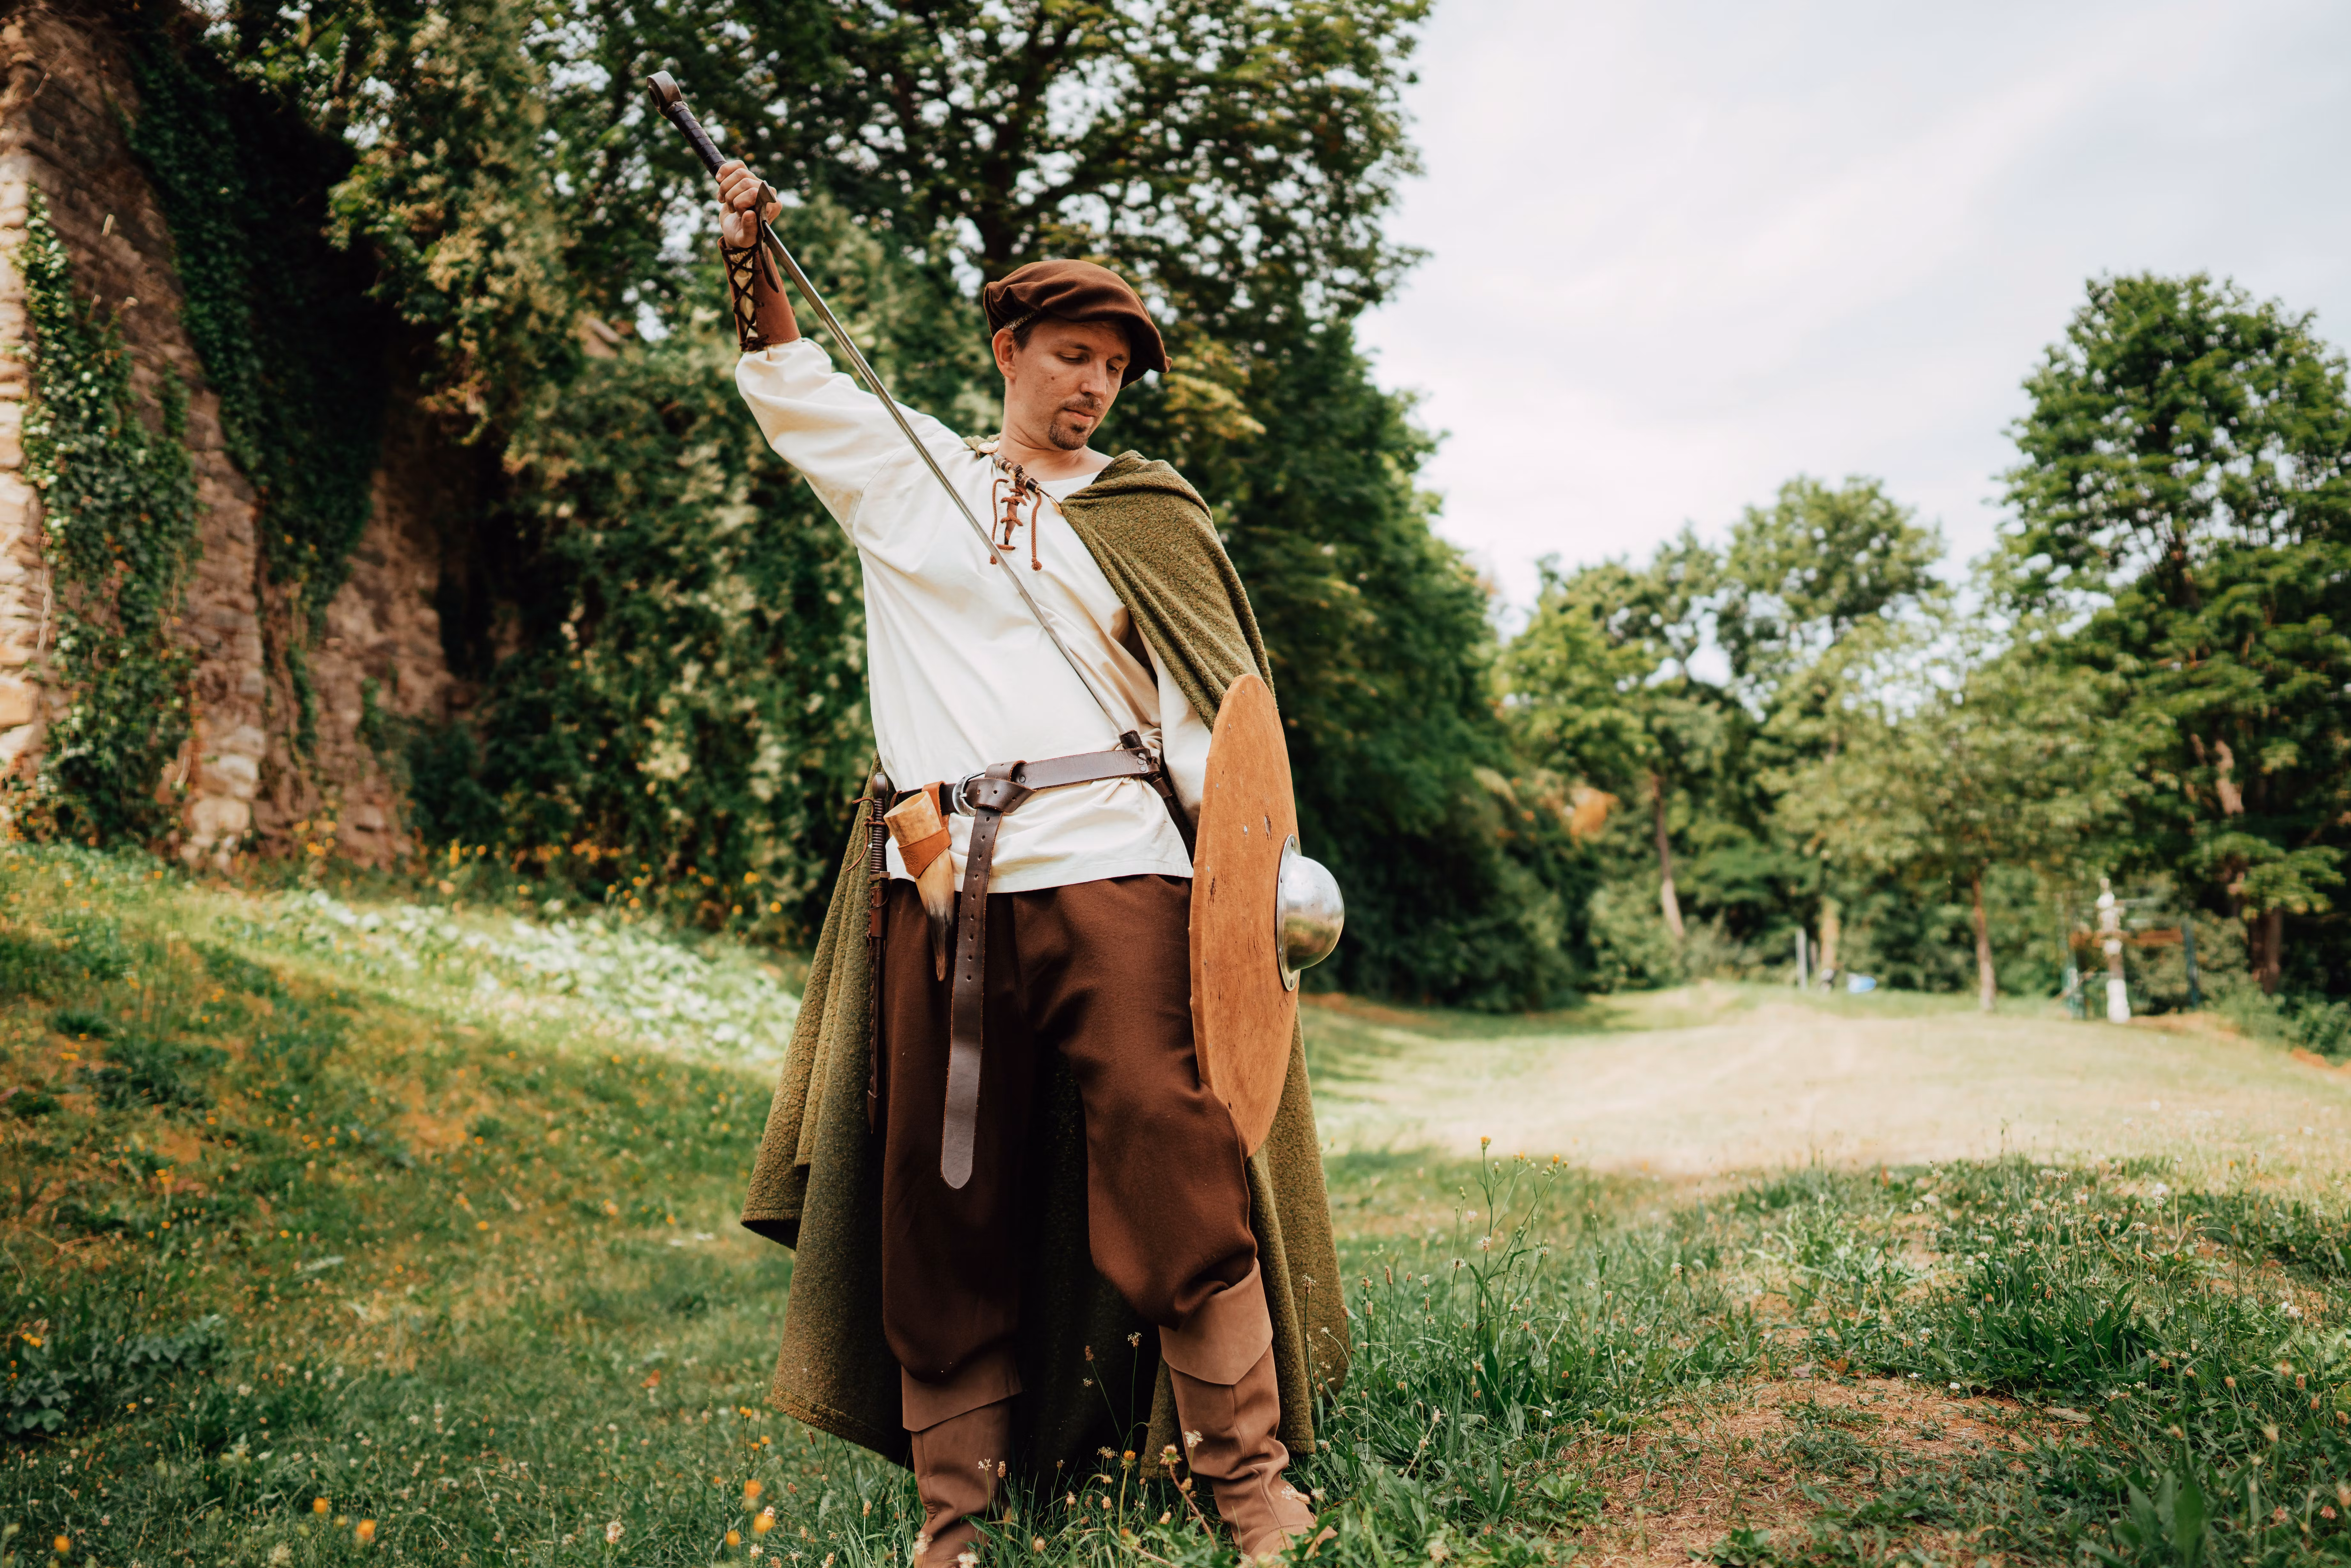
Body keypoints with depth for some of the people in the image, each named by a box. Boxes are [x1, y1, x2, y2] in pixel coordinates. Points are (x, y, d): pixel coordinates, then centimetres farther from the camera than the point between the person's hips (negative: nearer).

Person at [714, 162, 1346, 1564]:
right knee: (944, 1194, 3)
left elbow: (1210, 700, 12)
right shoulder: (905, 470, 18)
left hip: (1112, 867, -1)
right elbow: (790, 385, 22)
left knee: (1170, 1161, -11)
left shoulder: (1148, 515, 16)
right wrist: (756, 261, 5)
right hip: (941, 882, 2)